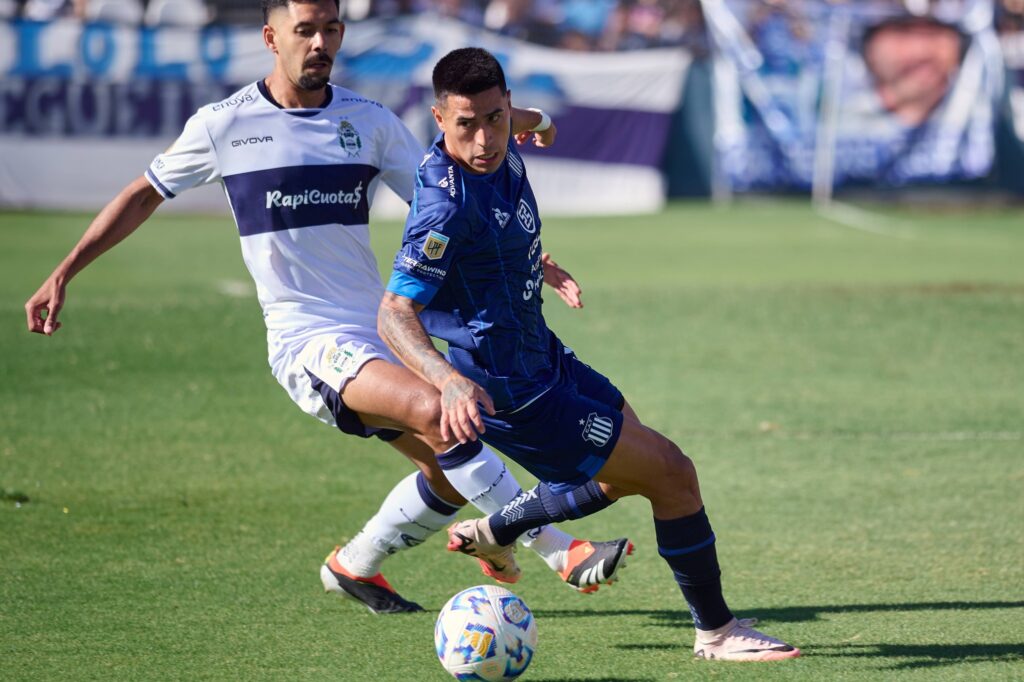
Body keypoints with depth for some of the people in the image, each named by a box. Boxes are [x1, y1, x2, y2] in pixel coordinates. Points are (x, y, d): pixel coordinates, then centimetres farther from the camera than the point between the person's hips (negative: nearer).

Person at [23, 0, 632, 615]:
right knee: (436, 411, -28)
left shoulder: (370, 121, 7)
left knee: (452, 472, 2)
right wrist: (63, 275, 10)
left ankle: (354, 565, 27)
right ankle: (560, 552, -24)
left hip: (381, 333, 6)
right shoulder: (224, 125, -1)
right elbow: (144, 196, 12)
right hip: (306, 339, -6)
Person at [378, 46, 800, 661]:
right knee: (672, 473, -7)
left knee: (630, 470, 29)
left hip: (543, 355, 10)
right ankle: (717, 631, 8)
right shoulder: (448, 205, -30)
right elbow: (395, 313, -34)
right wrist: (448, 380, -50)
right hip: (515, 395, -10)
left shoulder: (502, 150, -4)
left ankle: (490, 533, 41)